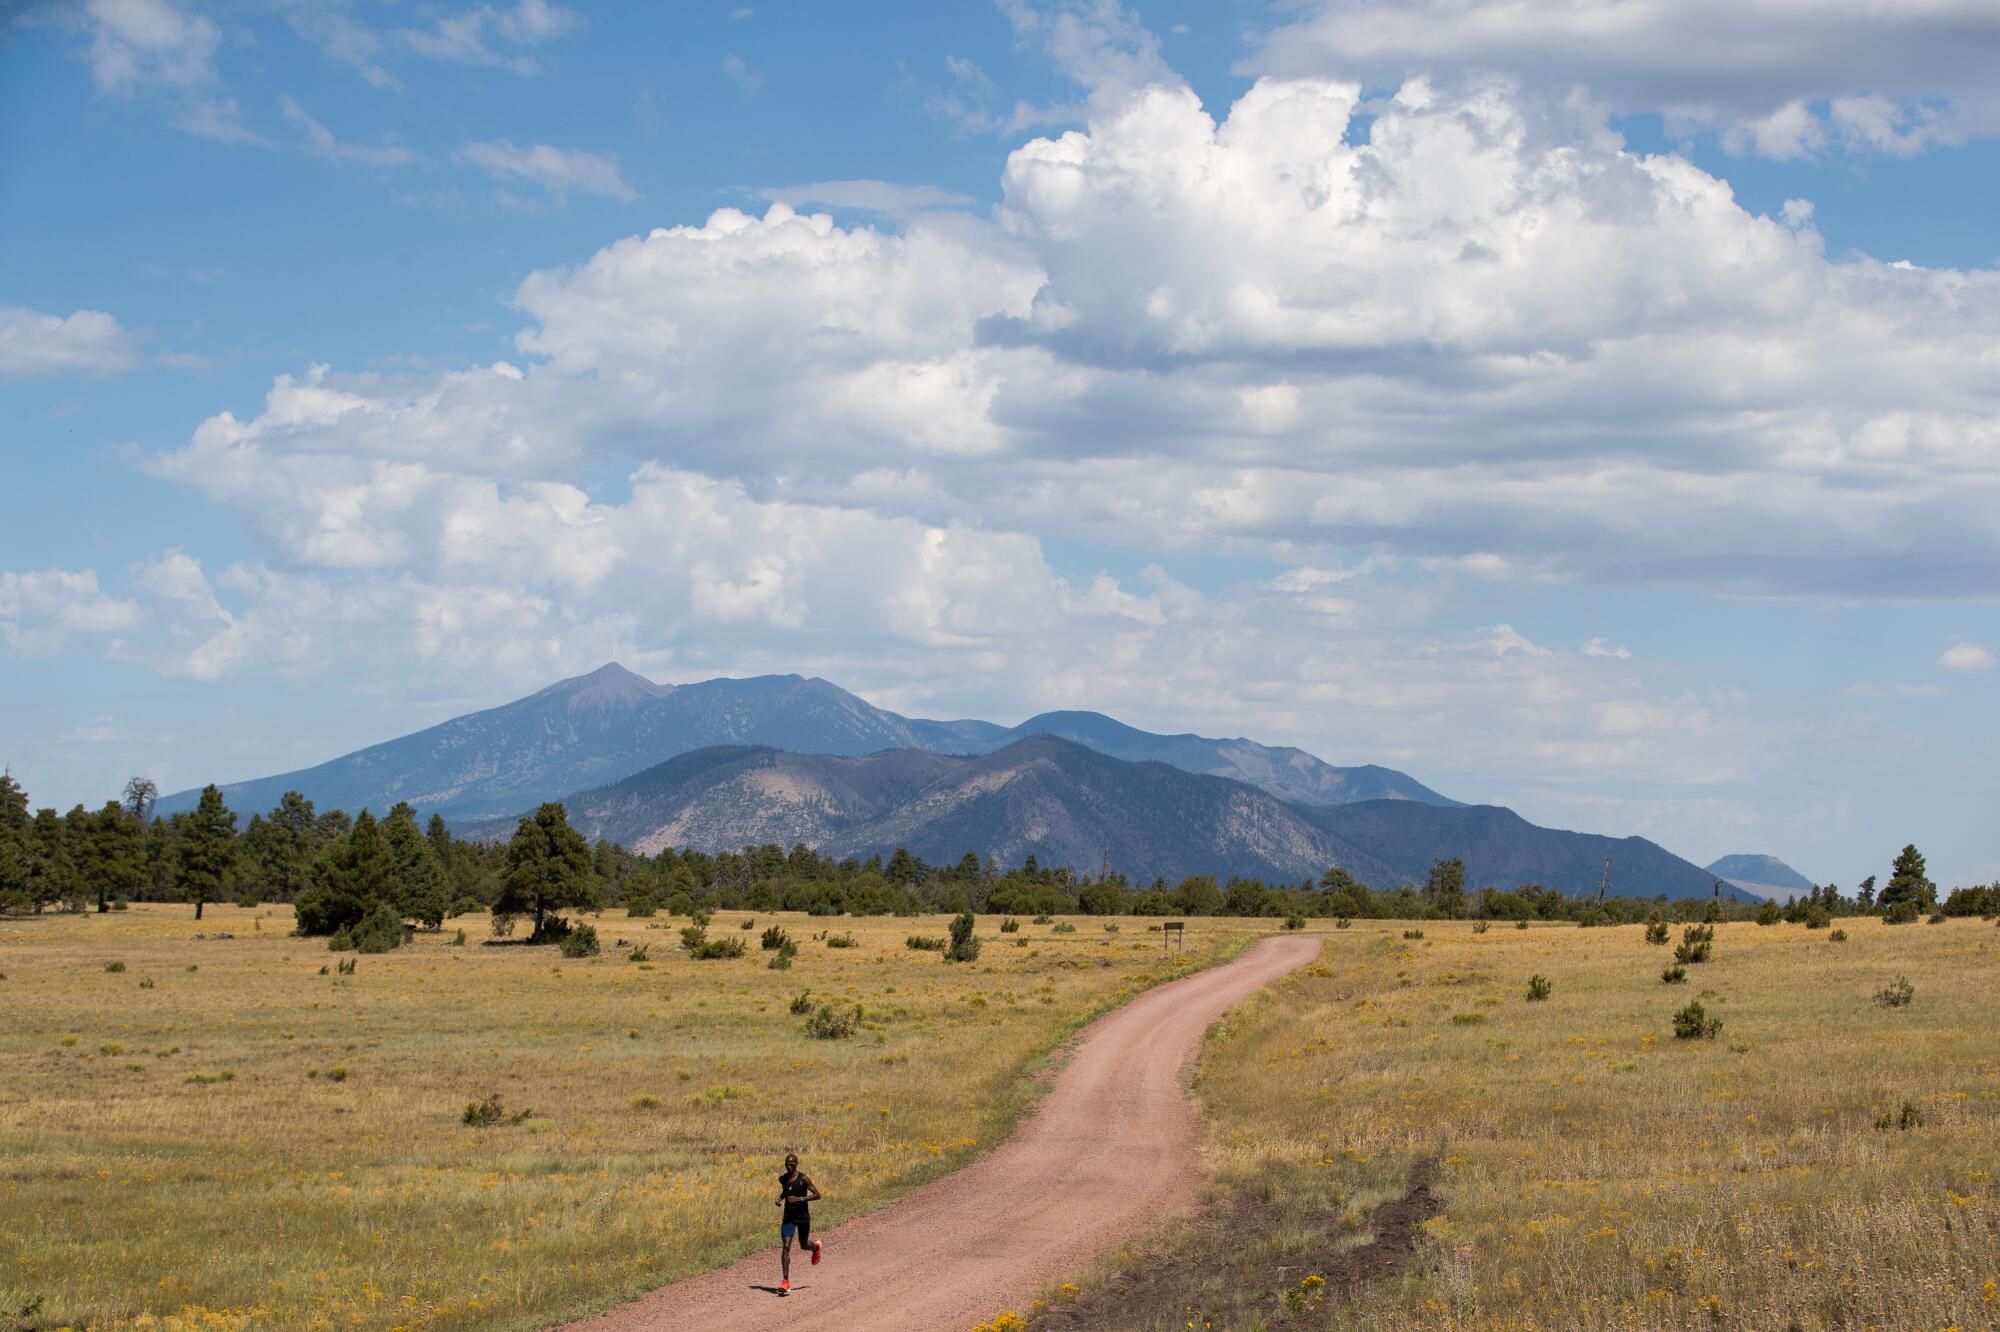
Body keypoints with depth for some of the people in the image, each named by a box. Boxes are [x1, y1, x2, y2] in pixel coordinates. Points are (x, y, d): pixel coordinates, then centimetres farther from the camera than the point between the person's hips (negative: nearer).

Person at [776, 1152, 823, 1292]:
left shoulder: (803, 1178, -14)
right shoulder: (782, 1179, 3)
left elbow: (817, 1195, -14)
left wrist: (800, 1199, -25)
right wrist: (780, 1199, 3)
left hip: (803, 1216, -3)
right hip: (788, 1217, 3)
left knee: (804, 1245, 15)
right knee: (786, 1246, -12)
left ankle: (816, 1247, 55)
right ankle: (785, 1281, -13)